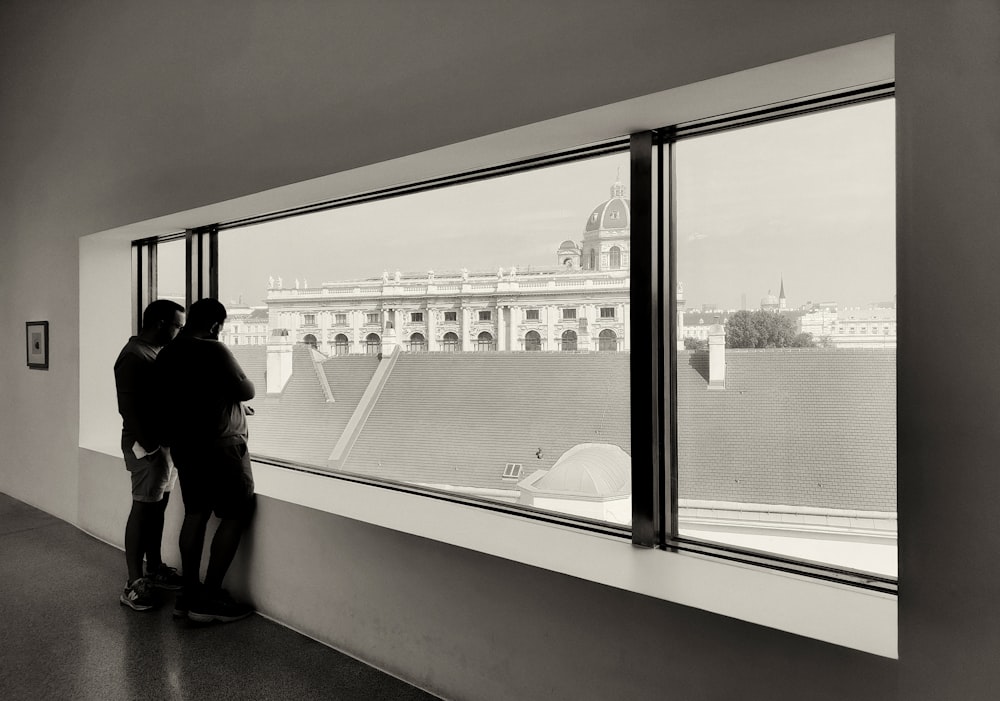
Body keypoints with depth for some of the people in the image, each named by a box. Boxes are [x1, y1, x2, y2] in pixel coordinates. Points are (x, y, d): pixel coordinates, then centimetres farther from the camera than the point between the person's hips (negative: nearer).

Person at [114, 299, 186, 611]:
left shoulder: (159, 352, 13)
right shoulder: (134, 357, -16)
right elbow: (131, 409, -20)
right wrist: (150, 446, -21)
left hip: (165, 441, 9)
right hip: (146, 445, -9)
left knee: (158, 506, 16)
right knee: (143, 509, -3)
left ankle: (154, 569, 28)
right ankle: (134, 584, 5)